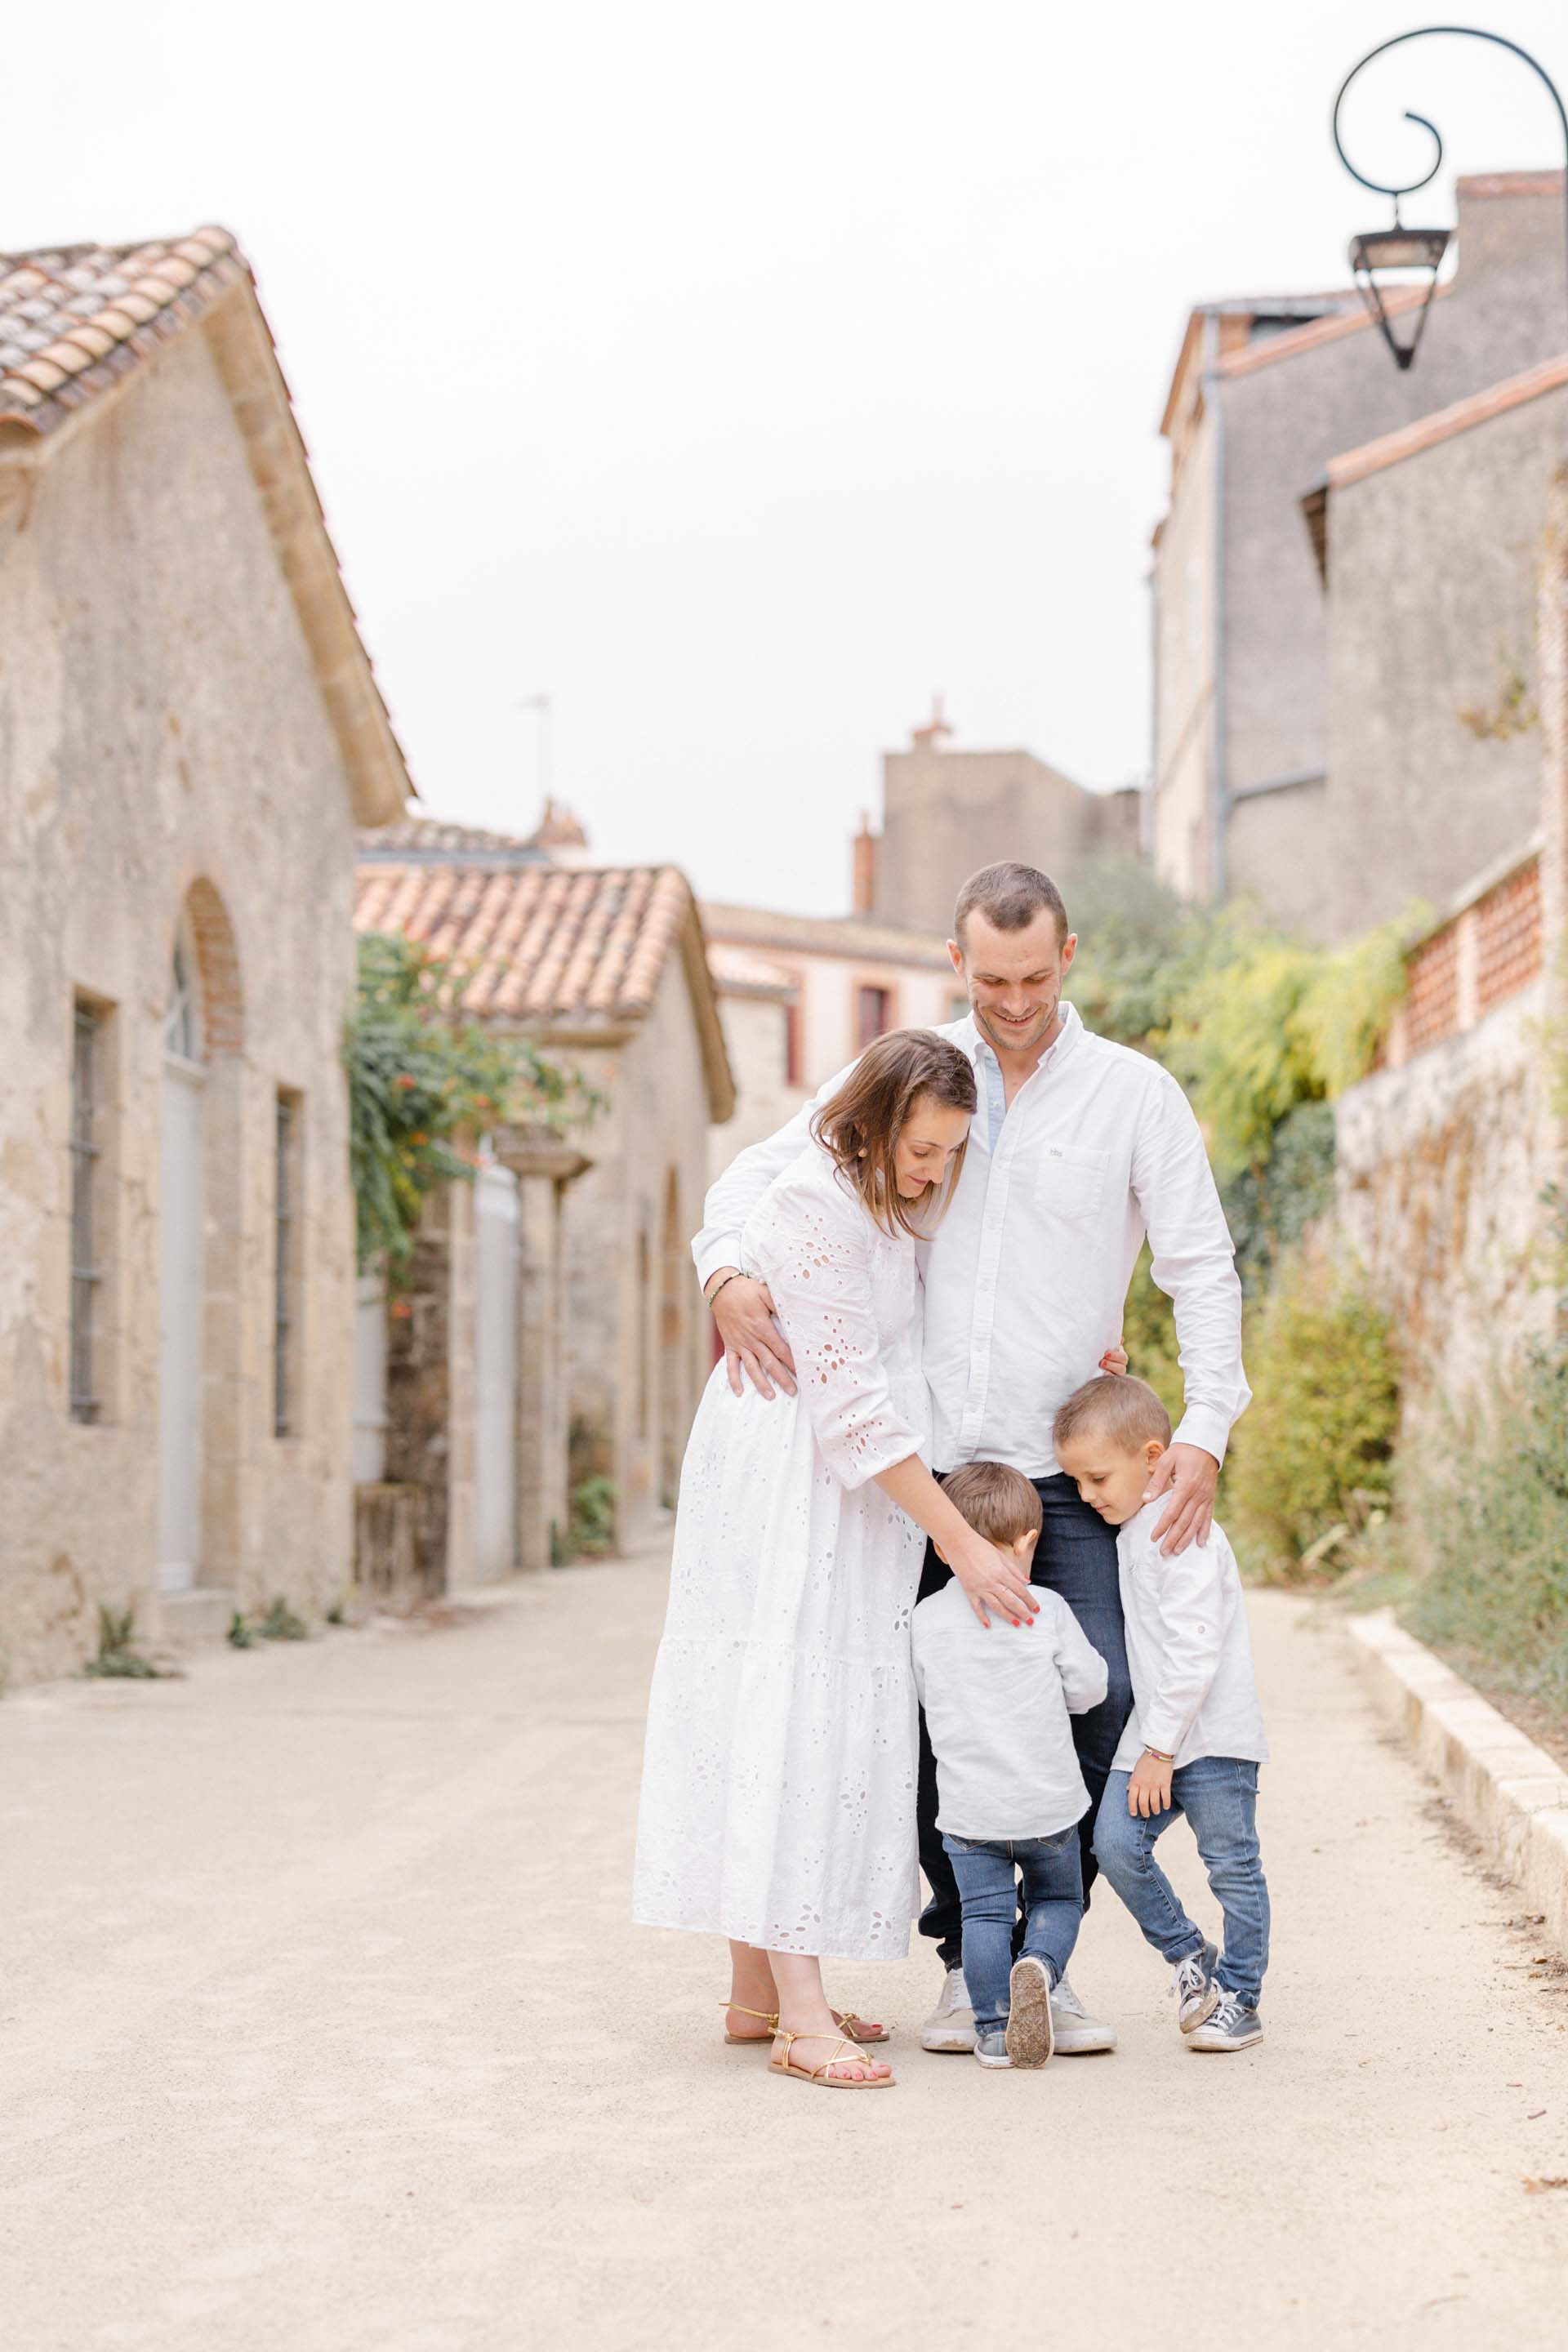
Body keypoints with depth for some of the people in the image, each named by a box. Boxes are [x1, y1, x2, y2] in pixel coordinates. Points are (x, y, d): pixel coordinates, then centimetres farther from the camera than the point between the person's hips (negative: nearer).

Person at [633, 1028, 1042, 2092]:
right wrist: (963, 1544, -21)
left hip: (848, 1486, 9)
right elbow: (852, 1406, -22)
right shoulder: (815, 1205, -20)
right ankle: (800, 2014, -18)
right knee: (790, 1712, -13)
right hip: (786, 1480, -9)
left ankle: (758, 1991, 13)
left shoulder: (892, 1197, 8)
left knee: (832, 1715, 8)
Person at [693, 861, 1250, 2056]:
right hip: (924, 1458, 1)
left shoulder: (1134, 1093, 2)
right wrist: (728, 1273, -12)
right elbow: (759, 1172, 10)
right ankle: (967, 1958, 15)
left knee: (1105, 1697, -12)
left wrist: (1205, 1432, -12)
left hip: (1066, 1466, -1)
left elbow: (1203, 1270, 0)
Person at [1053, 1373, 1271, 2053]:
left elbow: (1193, 1652, -21)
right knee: (1116, 1843, -6)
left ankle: (1240, 1999, 14)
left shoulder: (1185, 1533, -16)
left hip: (1212, 1734, -8)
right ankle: (1189, 1955, 13)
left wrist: (1161, 1748, -19)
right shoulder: (1131, 1528, 13)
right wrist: (1148, 1744, 14)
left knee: (1231, 1864, 1)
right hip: (1154, 1734, 8)